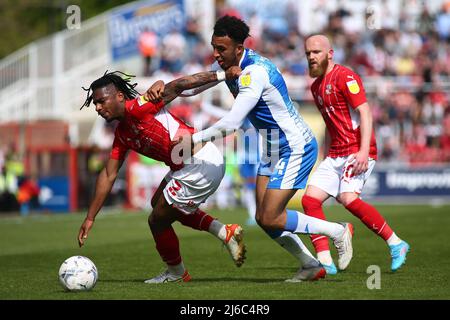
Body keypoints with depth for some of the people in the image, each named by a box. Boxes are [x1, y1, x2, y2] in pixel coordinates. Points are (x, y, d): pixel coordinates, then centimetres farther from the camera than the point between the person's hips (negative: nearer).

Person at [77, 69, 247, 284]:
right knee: (158, 204, 30)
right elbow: (108, 175, 16)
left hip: (202, 166, -10)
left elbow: (176, 86, -23)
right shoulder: (122, 134, 13)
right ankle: (225, 232, 23)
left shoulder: (136, 108, -15)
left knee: (157, 221, 3)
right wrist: (90, 218, 15)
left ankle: (177, 273, 28)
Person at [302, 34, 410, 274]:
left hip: (357, 151, -9)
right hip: (335, 154, 9)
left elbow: (365, 112, -16)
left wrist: (364, 151, -26)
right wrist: (326, 158, 24)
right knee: (310, 199, -6)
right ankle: (324, 261, -9)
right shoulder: (316, 86, 18)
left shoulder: (344, 77, -8)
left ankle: (396, 244, -9)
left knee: (348, 198, -25)